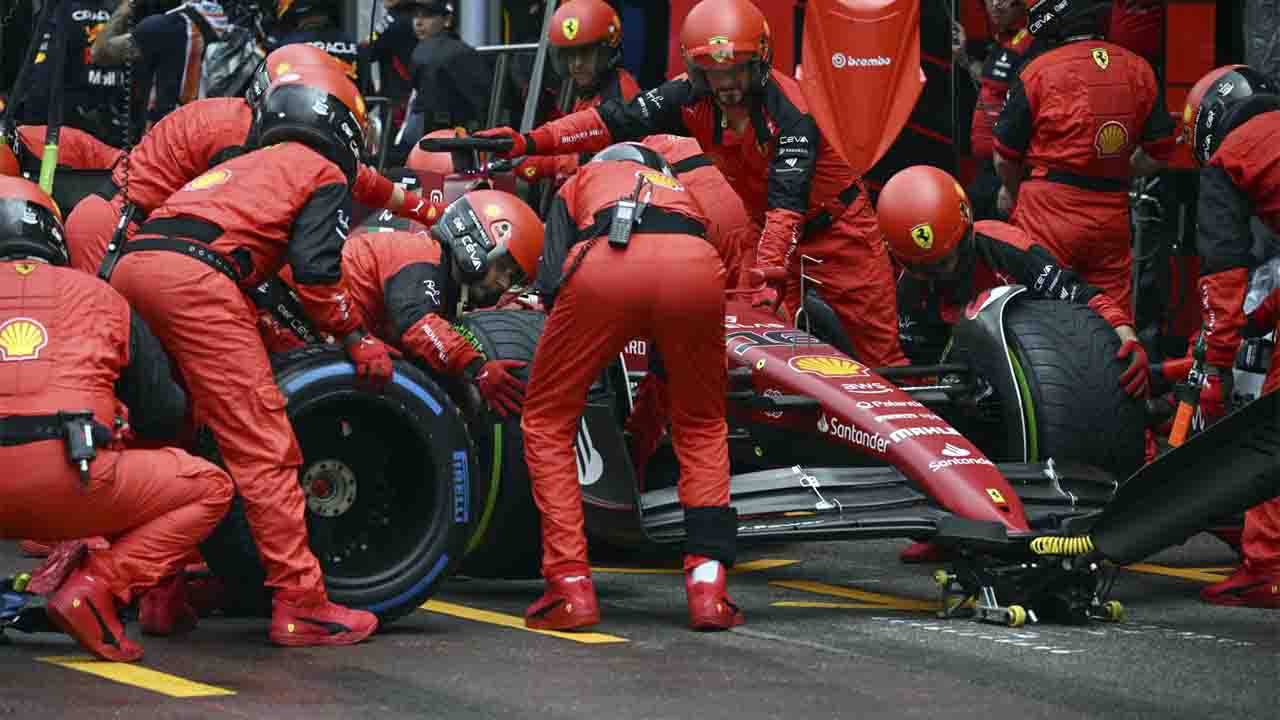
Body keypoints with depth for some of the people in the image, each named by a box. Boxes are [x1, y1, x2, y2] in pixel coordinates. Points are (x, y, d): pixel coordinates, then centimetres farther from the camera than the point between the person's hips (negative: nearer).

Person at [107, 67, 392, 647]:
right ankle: (300, 603, -9)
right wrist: (356, 339, 11)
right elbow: (316, 269, 0)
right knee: (263, 447, -6)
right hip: (194, 276, -8)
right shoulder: (324, 173, 15)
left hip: (131, 265, 8)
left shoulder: (242, 165, 37)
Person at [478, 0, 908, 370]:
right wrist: (531, 143, -32)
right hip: (774, 232, 5)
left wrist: (768, 275, -49)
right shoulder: (693, 98, -14)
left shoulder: (790, 112, -29)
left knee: (879, 349, -2)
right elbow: (616, 122, -21)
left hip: (836, 227, -5)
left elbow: (787, 203, -37)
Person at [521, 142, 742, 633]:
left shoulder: (580, 181, 38)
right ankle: (707, 583, 12)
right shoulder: (680, 191, 44)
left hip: (605, 263, -2)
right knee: (702, 427, 25)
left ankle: (570, 585, 8)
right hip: (695, 266, 2)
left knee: (546, 423, 17)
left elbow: (551, 279, 19)